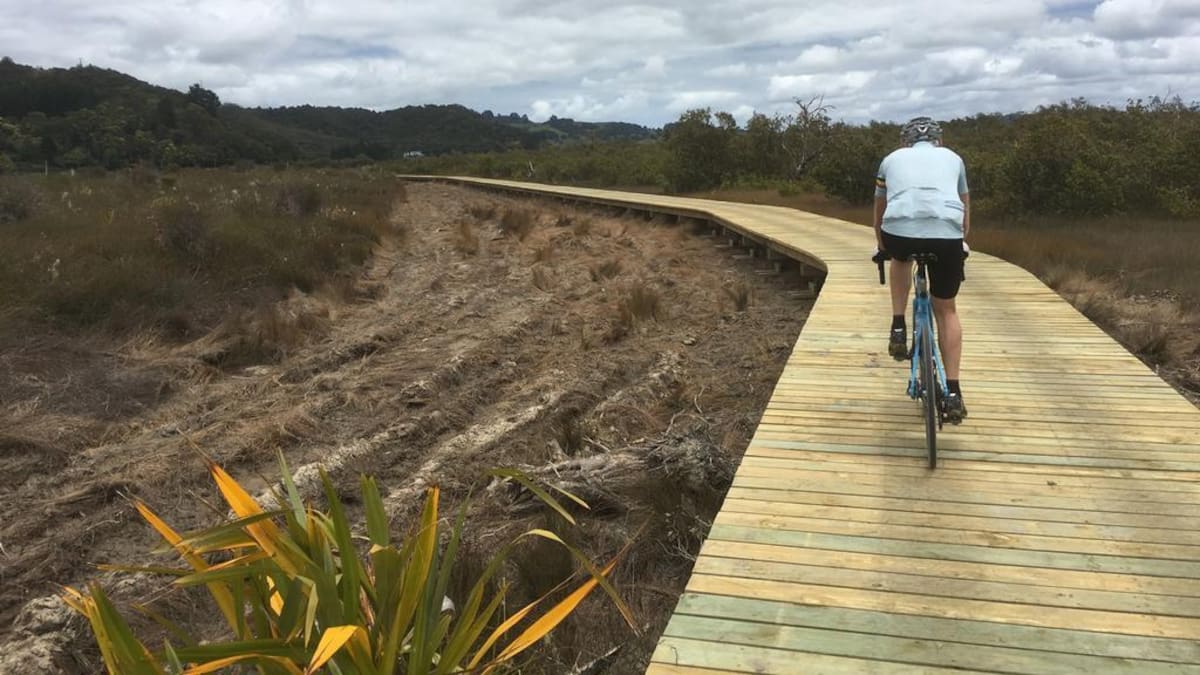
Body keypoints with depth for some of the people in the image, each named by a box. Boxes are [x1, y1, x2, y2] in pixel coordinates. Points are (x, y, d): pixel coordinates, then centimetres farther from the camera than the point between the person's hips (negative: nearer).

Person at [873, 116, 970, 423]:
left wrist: (882, 246, 52)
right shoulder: (952, 158, 29)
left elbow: (879, 209, 37)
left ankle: (898, 329, 26)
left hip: (899, 231, 0)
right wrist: (962, 240, 55)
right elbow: (965, 205, 39)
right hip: (947, 234, 0)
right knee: (946, 309, 18)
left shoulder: (892, 159, 28)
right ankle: (953, 393, 15)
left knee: (901, 257, 38)